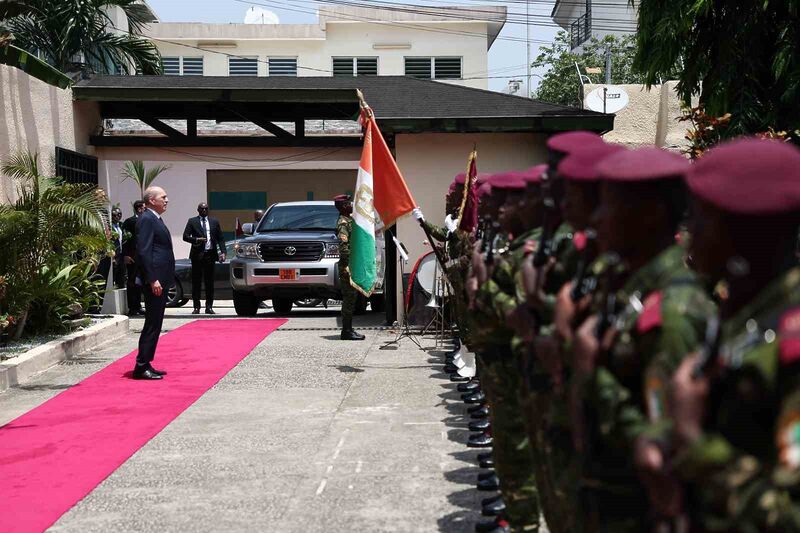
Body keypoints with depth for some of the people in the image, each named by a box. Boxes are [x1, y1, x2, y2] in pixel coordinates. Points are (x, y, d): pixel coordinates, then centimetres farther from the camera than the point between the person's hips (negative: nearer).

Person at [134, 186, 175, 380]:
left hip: (160, 280, 10)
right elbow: (143, 251, -19)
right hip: (154, 280, -10)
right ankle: (141, 366, -2)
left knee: (155, 324, 12)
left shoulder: (155, 219, 20)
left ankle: (146, 364, 18)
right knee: (152, 324, -7)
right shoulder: (146, 219, -12)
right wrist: (153, 280, -23)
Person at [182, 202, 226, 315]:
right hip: (197, 255, -1)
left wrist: (222, 252, -3)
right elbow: (185, 236, 0)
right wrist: (196, 240, -17)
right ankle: (196, 307, 8)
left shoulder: (214, 221, 11)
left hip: (210, 254, 1)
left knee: (210, 282, 4)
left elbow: (220, 238, 9)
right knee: (196, 282, 2)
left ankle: (209, 307, 11)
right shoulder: (192, 221, 6)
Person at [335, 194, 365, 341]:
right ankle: (346, 331, -5)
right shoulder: (343, 223, -12)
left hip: (353, 266, 10)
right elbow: (343, 246, -21)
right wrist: (348, 266, -25)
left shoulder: (349, 220, 18)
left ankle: (348, 330, 17)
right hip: (348, 266, -10)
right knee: (349, 298, -8)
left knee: (350, 298, 12)